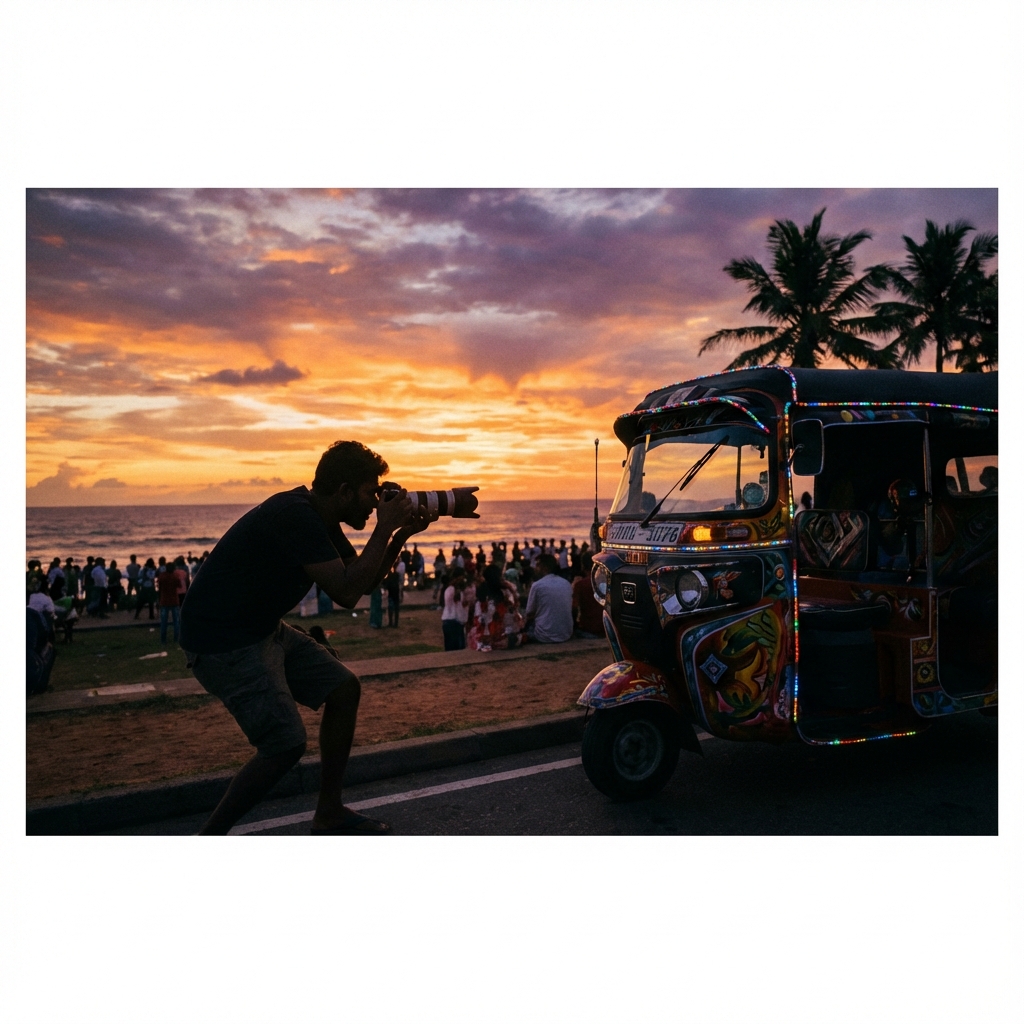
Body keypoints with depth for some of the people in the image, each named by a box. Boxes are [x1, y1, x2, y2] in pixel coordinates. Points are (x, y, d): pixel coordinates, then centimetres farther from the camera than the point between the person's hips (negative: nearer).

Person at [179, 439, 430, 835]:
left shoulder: (318, 517, 6)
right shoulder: (295, 516, -24)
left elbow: (362, 579, 12)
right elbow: (347, 592, -29)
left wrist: (402, 534, 0)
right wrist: (384, 527, -21)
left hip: (263, 630, 10)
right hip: (221, 642, -10)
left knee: (344, 687, 7)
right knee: (287, 744, -15)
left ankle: (329, 813, 18)